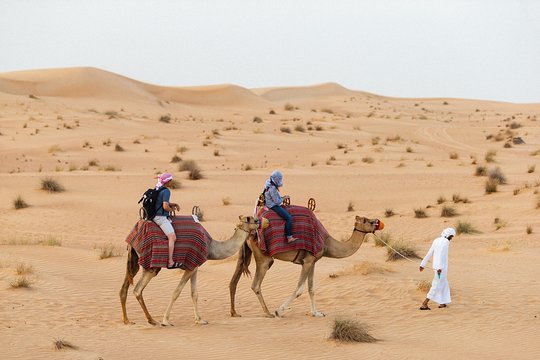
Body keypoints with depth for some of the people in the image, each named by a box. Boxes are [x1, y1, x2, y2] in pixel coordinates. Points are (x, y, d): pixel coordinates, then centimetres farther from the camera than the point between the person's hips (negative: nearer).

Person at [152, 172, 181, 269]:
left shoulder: (158, 189, 13)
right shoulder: (166, 191, -16)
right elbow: (165, 206, -24)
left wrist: (174, 204, 13)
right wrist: (172, 209, -4)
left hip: (156, 216, 10)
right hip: (161, 217, -10)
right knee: (172, 237, -14)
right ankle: (170, 262, -20)